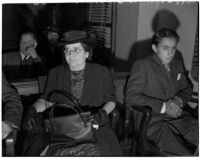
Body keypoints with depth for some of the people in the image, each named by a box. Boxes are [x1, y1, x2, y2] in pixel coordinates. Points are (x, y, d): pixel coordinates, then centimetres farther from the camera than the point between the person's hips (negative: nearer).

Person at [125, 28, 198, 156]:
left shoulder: (177, 64, 16)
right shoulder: (142, 65, -4)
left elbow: (187, 88, 24)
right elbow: (131, 98, -11)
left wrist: (179, 100, 0)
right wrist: (163, 107, -16)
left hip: (178, 117, 7)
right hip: (153, 120, -6)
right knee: (179, 152, -29)